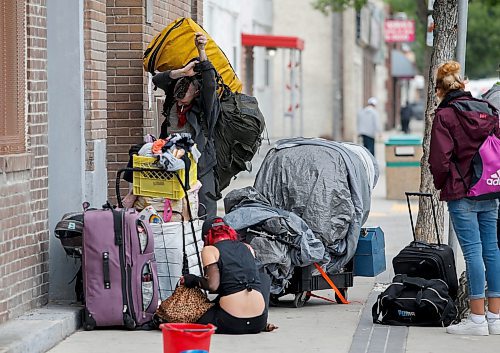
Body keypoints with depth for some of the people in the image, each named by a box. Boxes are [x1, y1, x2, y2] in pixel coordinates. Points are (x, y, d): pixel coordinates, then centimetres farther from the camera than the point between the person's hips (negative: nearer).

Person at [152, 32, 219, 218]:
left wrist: (201, 52, -31)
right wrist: (182, 72, -22)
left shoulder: (204, 105, -7)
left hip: (200, 166, -3)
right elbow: (157, 80, -7)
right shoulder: (173, 101, 5)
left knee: (205, 214, -6)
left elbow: (209, 84, -23)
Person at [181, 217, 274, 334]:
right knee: (263, 276, 35)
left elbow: (213, 286, -9)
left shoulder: (209, 250, 2)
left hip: (231, 322, -4)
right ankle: (262, 325, 19)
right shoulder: (247, 248, 16)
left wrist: (194, 280, 9)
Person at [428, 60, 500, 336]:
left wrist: (441, 185, 5)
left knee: (473, 251, -5)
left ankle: (477, 318, -4)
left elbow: (439, 159, -12)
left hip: (461, 194, -6)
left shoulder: (445, 116, -8)